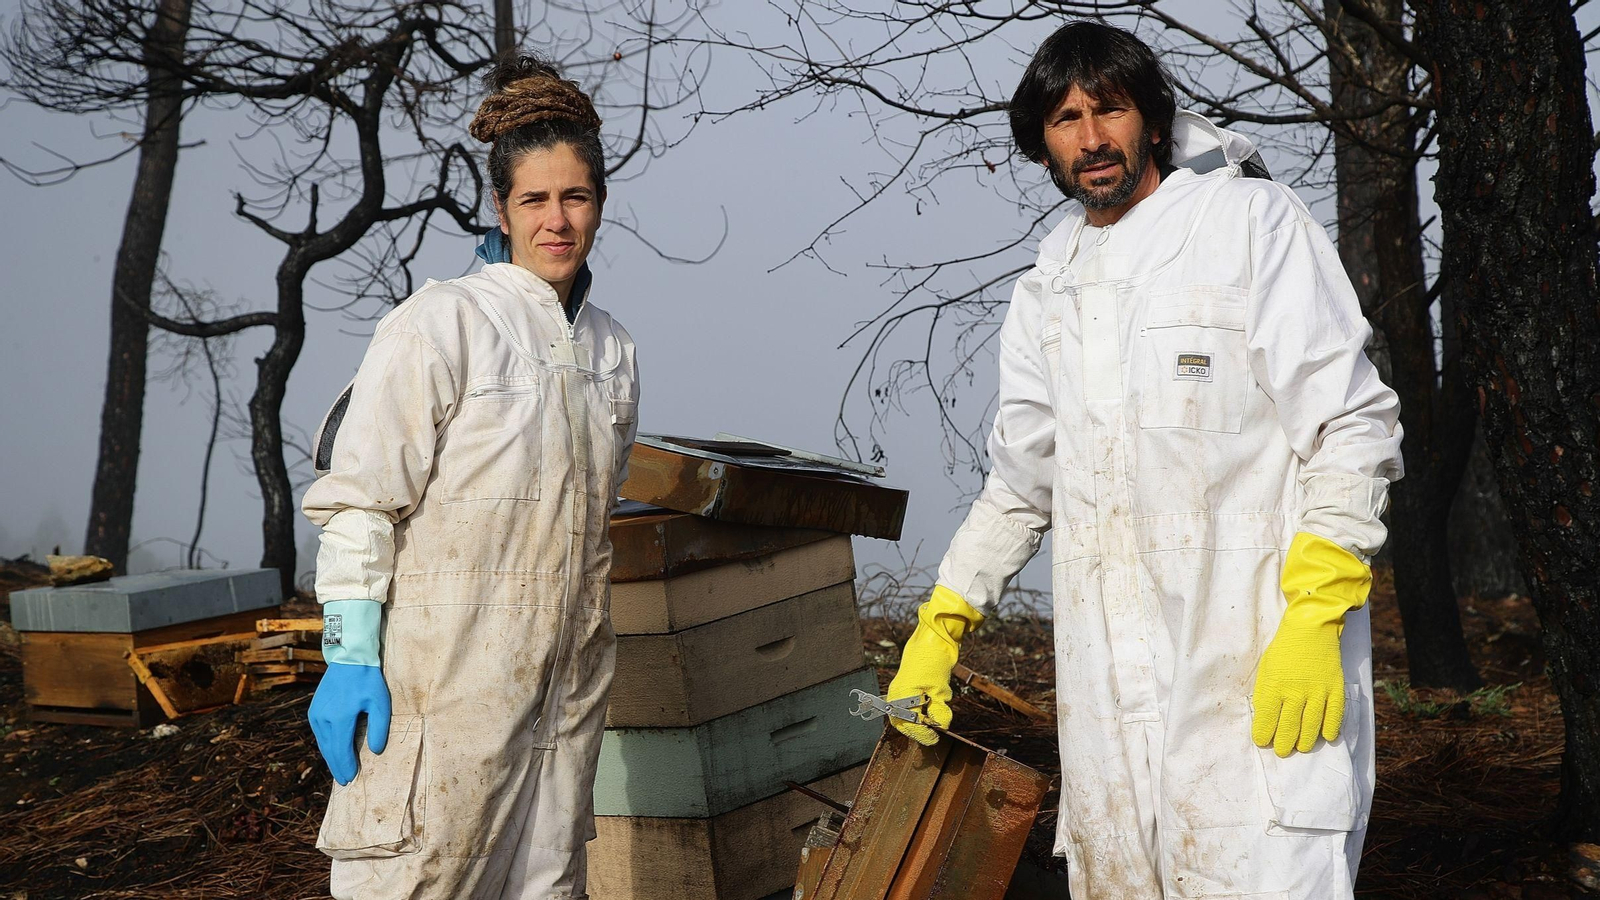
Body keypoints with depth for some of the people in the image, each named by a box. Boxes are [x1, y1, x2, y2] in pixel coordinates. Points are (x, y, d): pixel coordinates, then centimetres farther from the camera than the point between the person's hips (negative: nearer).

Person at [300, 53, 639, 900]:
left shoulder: (613, 351, 12)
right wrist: (349, 658, -14)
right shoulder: (438, 322, -7)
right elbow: (359, 499, -9)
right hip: (449, 671, -6)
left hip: (569, 680, 6)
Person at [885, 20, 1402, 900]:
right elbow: (1021, 481, 25)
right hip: (1107, 677, 6)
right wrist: (939, 626, 19)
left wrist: (1315, 620, -15)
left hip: (1263, 660, -5)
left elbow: (1352, 427, -6)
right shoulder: (1044, 294, 16)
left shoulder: (1254, 221, -1)